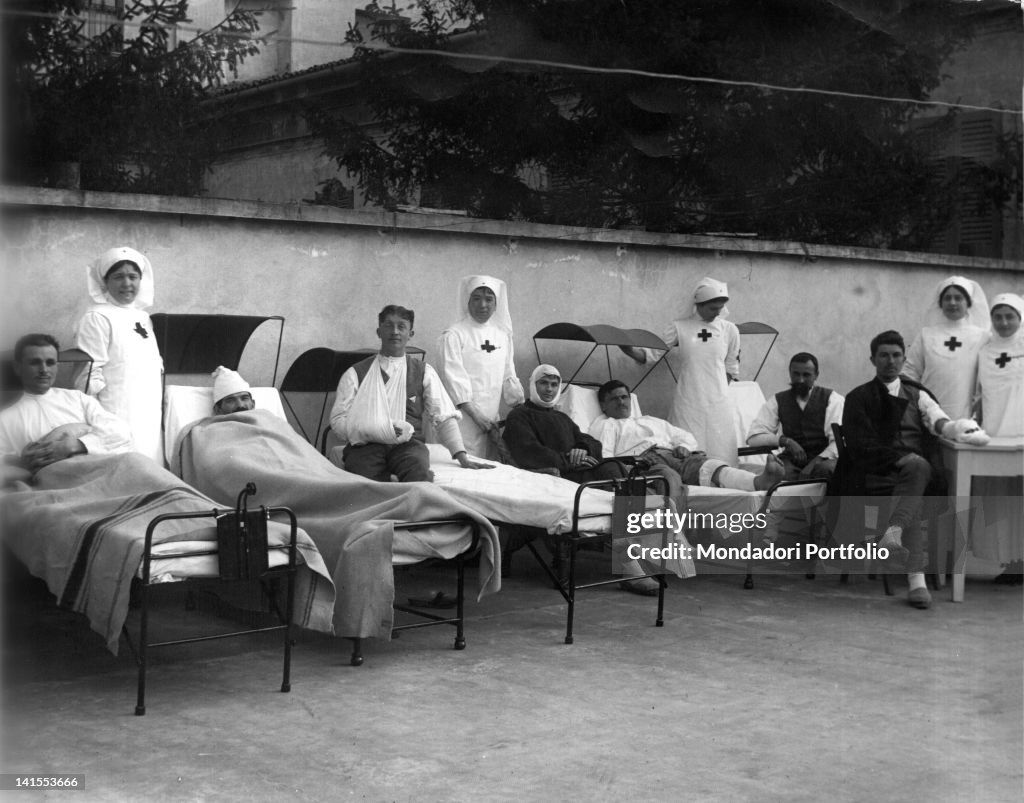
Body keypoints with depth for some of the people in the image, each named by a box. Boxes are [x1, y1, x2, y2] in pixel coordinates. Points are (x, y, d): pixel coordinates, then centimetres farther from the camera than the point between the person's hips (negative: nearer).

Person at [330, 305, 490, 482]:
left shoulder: (423, 373, 16)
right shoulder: (356, 374, 13)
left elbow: (444, 417, 9)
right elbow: (338, 421, 4)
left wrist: (462, 457, -5)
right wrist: (378, 431, -13)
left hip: (408, 443, 0)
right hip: (367, 445, 0)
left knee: (418, 472, -36)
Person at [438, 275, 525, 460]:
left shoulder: (502, 335, 12)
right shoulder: (454, 334, -4)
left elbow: (508, 376, 17)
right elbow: (453, 378, -10)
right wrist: (476, 415, -14)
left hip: (491, 418, 5)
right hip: (465, 416, -5)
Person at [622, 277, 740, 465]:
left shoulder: (729, 330, 5)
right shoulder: (680, 327, 1)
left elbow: (731, 369, 15)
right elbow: (652, 353, -1)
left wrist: (719, 389, 9)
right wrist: (631, 351, -18)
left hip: (718, 404, 1)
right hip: (688, 404, -1)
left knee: (720, 455, 0)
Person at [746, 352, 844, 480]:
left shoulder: (831, 399, 6)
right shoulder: (778, 401, 12)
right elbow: (753, 437, 2)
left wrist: (816, 462, -22)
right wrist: (785, 440, -15)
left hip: (822, 461, -1)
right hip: (792, 461, 1)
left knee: (826, 469, -37)